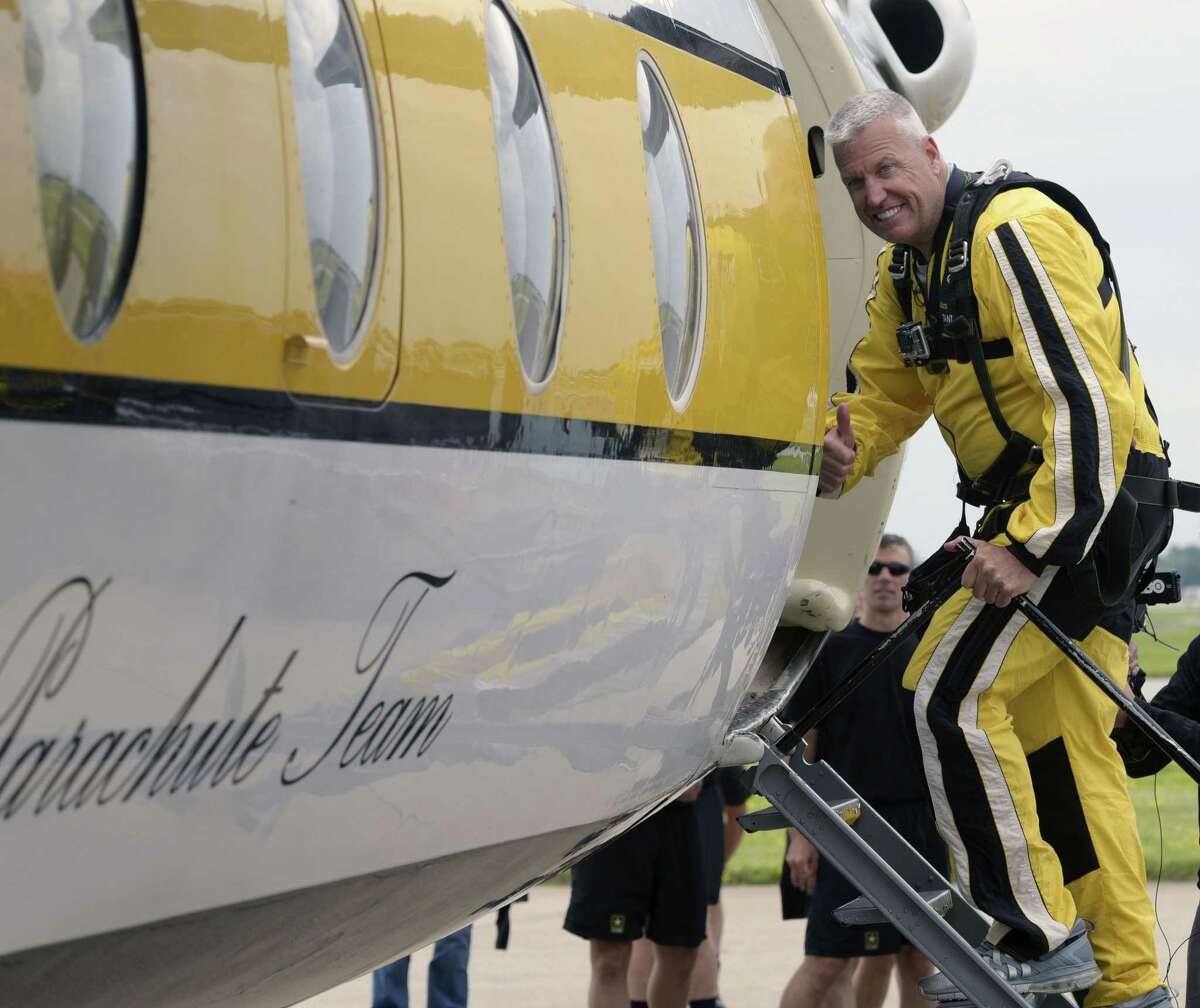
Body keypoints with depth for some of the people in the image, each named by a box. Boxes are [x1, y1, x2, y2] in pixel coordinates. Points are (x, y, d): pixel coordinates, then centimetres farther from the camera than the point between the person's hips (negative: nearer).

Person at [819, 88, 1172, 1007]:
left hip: (1088, 503, -10)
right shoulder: (907, 271, 13)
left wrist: (1026, 544, -27)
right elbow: (882, 393, 18)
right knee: (1068, 745, 12)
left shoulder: (1012, 232, -18)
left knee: (954, 693, -14)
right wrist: (840, 457, -6)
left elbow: (1088, 402, -24)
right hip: (1079, 515, 10)